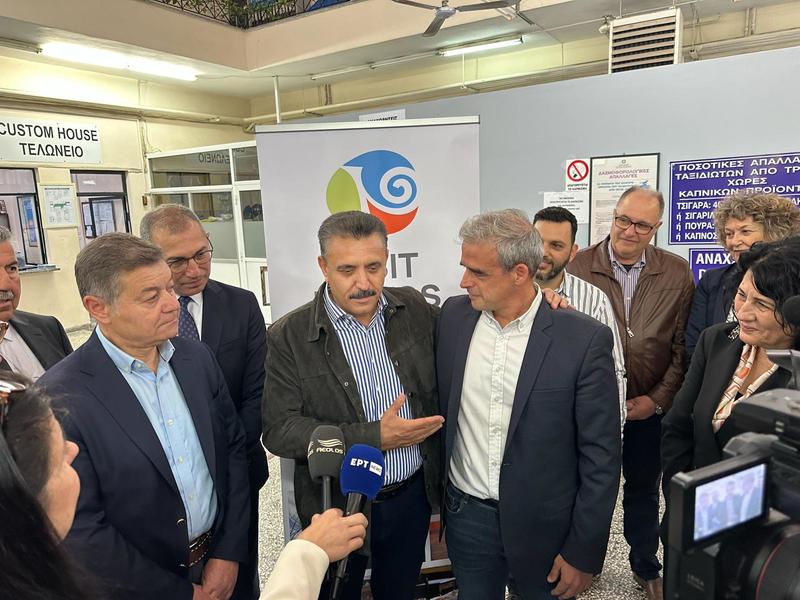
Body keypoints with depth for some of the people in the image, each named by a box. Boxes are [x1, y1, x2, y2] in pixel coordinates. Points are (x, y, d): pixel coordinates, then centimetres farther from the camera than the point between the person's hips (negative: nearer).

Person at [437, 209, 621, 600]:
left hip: (543, 527, -2)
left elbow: (600, 457, -10)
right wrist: (439, 500, 9)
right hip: (466, 517, 3)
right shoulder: (453, 316, -5)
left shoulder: (585, 339, -16)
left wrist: (583, 551, -7)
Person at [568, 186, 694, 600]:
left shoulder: (677, 274, -2)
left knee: (644, 490, 20)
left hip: (649, 408, 2)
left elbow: (682, 347, -2)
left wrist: (657, 399, -7)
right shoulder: (579, 267, -8)